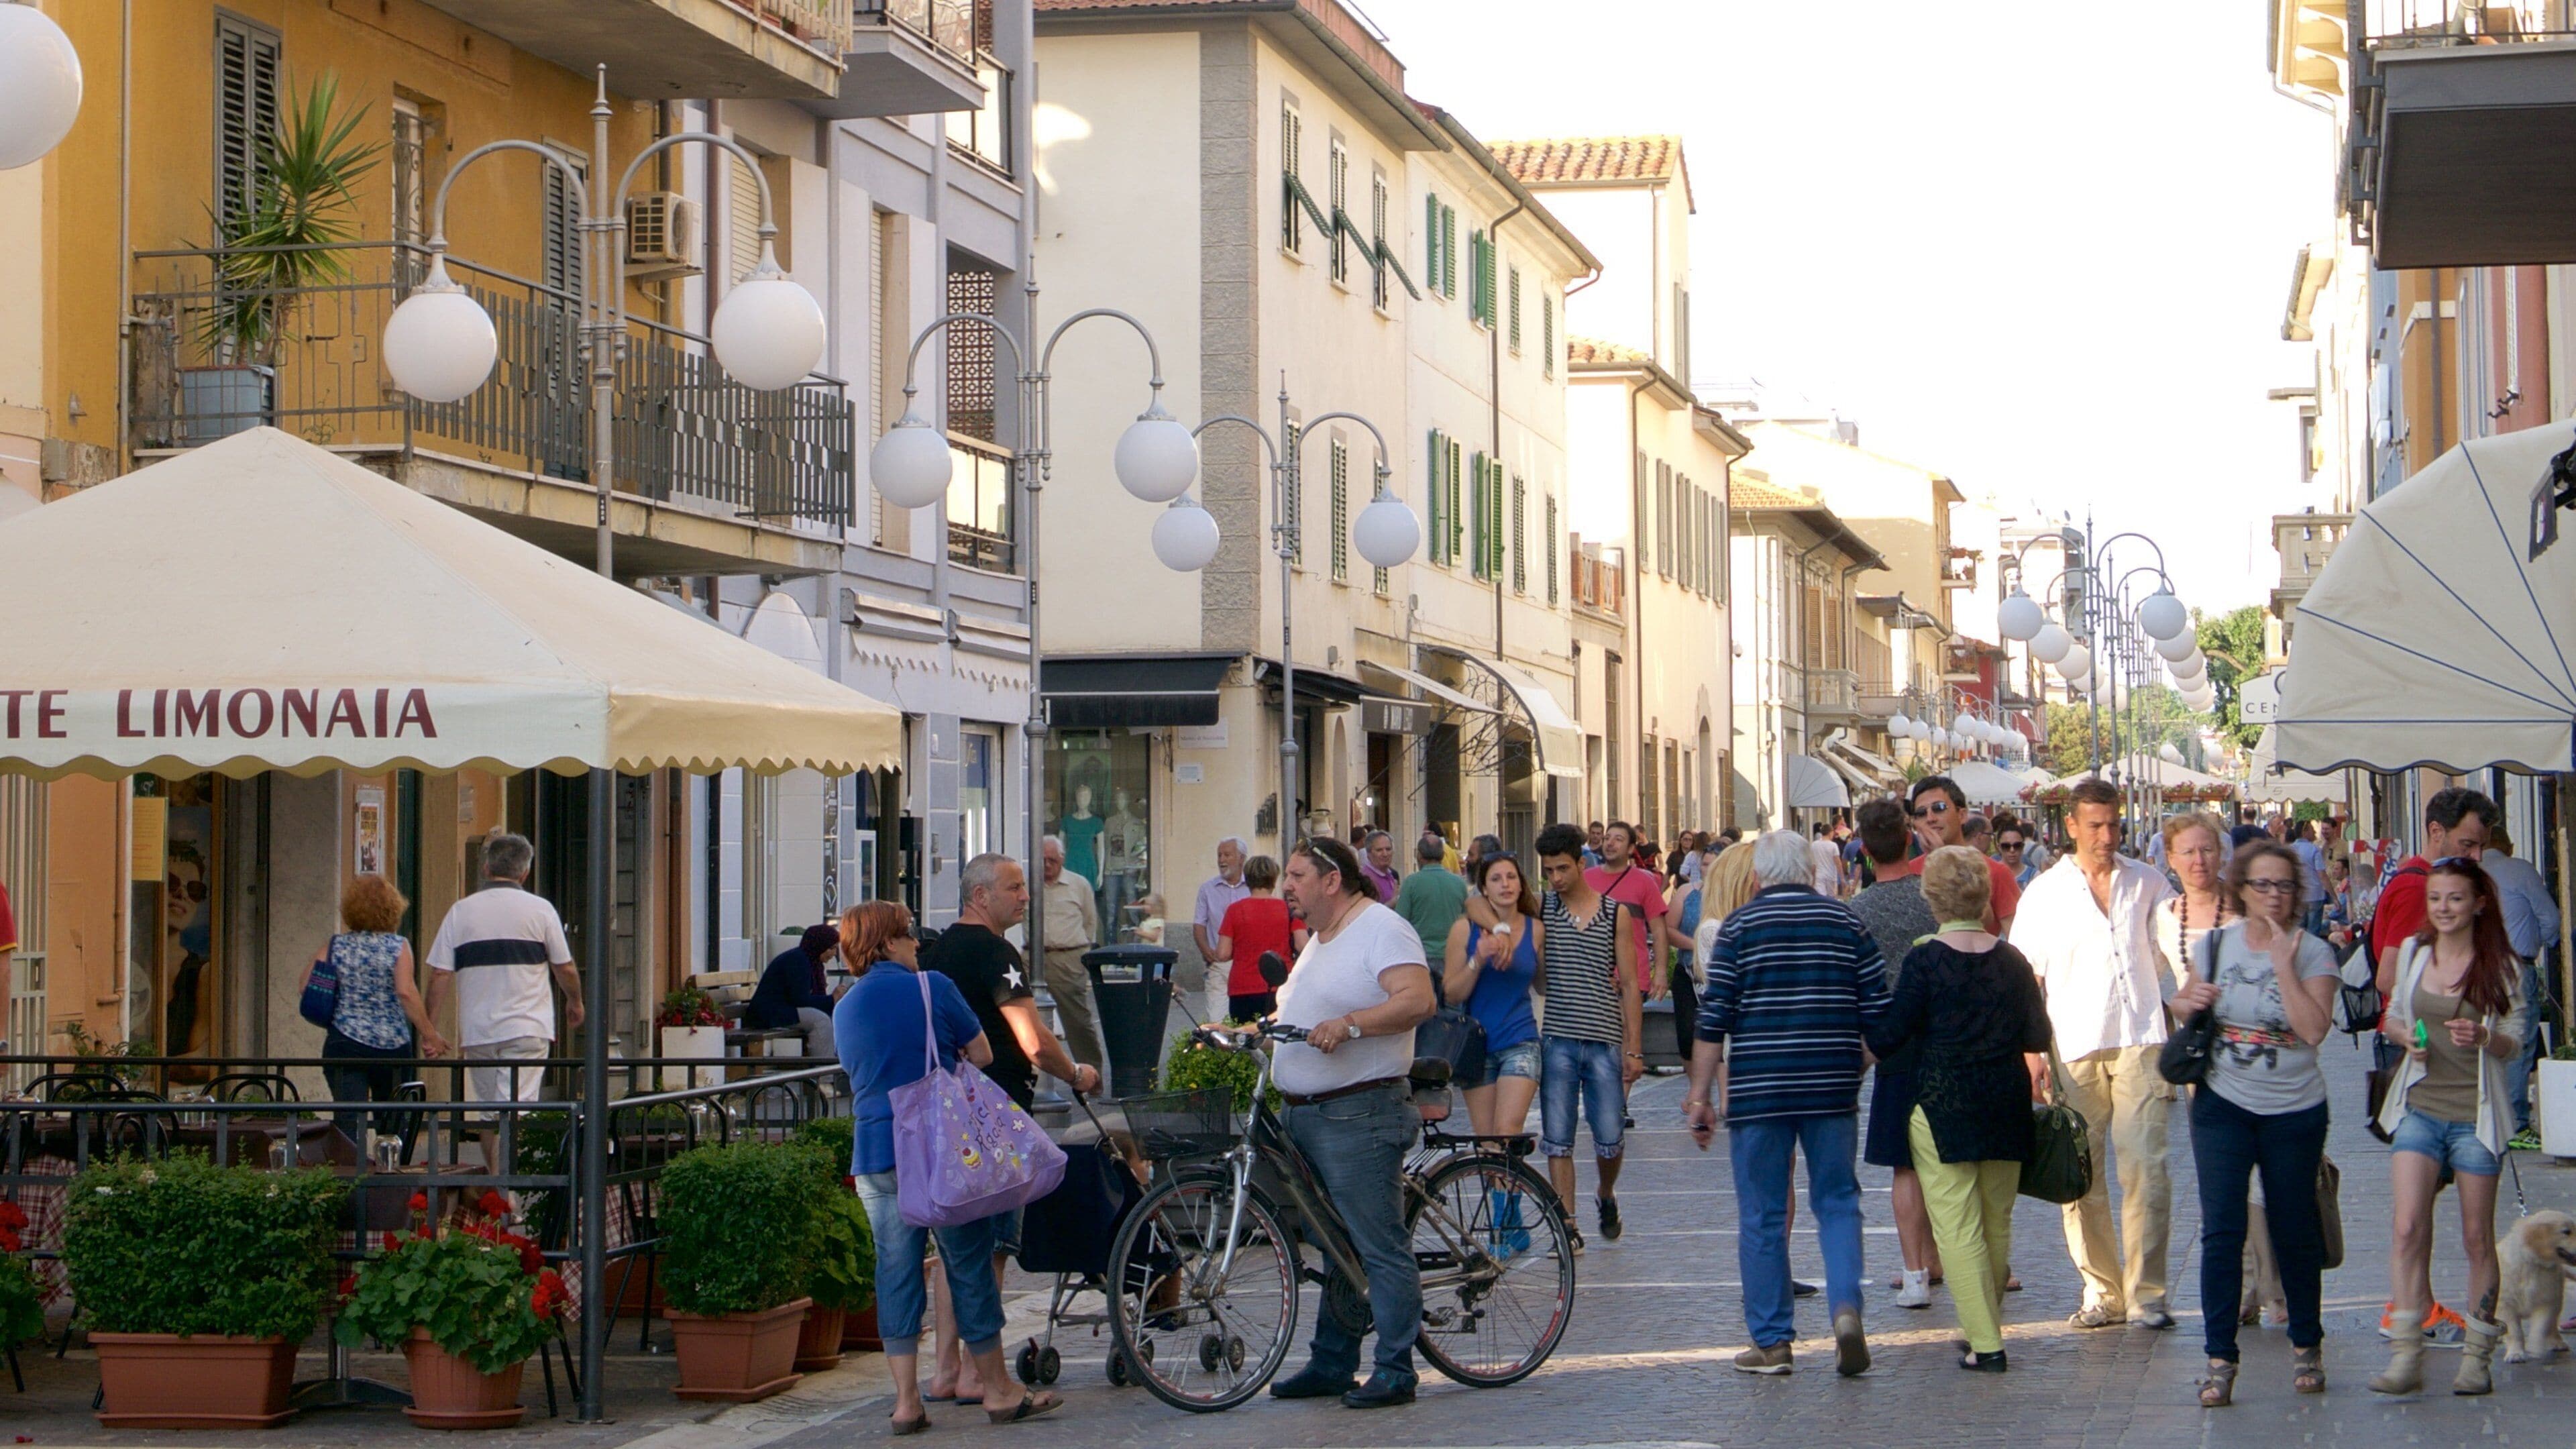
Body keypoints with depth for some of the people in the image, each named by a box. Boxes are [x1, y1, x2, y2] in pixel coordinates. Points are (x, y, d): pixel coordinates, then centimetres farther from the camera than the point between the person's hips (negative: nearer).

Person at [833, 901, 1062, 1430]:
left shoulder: (844, 1009, 10)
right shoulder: (931, 987, -4)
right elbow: (982, 1054, 1)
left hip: (875, 1156, 4)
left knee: (896, 1272, 5)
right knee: (969, 1267, 4)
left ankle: (907, 1401, 3)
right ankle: (998, 1390, 11)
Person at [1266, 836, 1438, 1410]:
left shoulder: (1382, 929, -9)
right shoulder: (1320, 938, 20)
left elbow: (1417, 1000, -23)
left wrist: (1348, 1025, -31)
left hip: (1359, 1118, -10)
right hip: (1304, 1118, 10)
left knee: (1380, 1248, -6)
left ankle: (1395, 1372, -3)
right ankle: (1331, 1365, 21)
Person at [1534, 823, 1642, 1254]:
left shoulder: (1615, 913, 5)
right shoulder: (1540, 909, 5)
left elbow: (1628, 985, 6)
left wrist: (1634, 1049, 2)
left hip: (1605, 1042, 0)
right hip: (1557, 1041, 0)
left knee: (1611, 1138, 2)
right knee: (1557, 1140, -2)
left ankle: (1606, 1196, 31)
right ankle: (1568, 1226, 4)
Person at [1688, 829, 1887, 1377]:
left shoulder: (1739, 928, -2)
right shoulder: (1846, 924, 5)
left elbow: (1714, 1020, -6)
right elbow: (1878, 1013, 6)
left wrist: (1700, 1096, -1)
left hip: (1758, 1090, -2)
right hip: (1832, 1091, 2)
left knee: (1762, 1216, 5)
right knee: (1838, 1203, 11)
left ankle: (1771, 1342, 9)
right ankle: (1846, 1307, -11)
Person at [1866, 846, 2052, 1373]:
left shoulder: (1925, 960, -10)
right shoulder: (2011, 960, 2)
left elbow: (1891, 1034, -10)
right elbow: (2039, 1036, 6)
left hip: (1943, 1106, -5)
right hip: (2006, 1104, 5)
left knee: (1957, 1227, -2)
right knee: (1997, 1224, 15)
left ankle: (1985, 1343, -7)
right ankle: (1984, 1326, 26)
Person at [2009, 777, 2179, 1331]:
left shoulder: (2148, 883, 11)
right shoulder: (2046, 892, 9)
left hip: (2139, 1042, -1)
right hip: (2073, 1048, 1)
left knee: (2145, 1169, -9)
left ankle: (2145, 1293, -4)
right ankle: (2101, 1290, 12)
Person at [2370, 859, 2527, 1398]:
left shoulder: (2501, 966, -2)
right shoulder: (2412, 953, 6)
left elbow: (2514, 1042, 0)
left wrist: (2483, 1038, -21)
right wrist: (2403, 1036, -5)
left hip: (2475, 1115, -2)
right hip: (2419, 1107, 2)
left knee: (2477, 1238, 5)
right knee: (2408, 1227, -11)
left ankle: (2476, 1357, 13)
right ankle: (2405, 1354, -11)